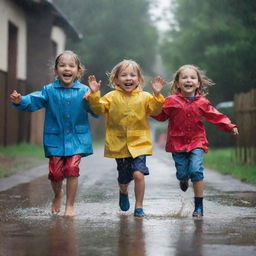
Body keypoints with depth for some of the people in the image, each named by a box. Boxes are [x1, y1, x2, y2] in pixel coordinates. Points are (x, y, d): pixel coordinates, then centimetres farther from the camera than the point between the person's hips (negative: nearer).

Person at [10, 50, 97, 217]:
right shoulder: (49, 91, 0)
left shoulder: (83, 91, -2)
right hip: (55, 139, 1)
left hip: (76, 139, -1)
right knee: (56, 172, 1)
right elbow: (32, 102, -6)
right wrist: (20, 101, -26)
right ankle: (58, 194, 36)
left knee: (72, 169, -12)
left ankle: (70, 206, 5)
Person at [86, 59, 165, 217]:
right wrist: (94, 94, -20)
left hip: (139, 144, -1)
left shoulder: (144, 97, 0)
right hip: (119, 145, 1)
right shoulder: (112, 97, 0)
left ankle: (139, 207, -1)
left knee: (138, 174, -17)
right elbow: (99, 109, -7)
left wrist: (157, 95, -25)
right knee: (123, 178, 15)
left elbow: (155, 110, -11)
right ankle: (123, 193, 51)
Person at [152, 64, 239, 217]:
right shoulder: (171, 101, -1)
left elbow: (216, 117, 5)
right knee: (182, 173, 1)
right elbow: (160, 115, 0)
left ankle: (199, 205, -4)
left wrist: (229, 126, -7)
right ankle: (184, 180, 44)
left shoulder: (202, 103, 2)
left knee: (196, 170, -15)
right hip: (177, 143, 0)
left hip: (196, 142, 0)